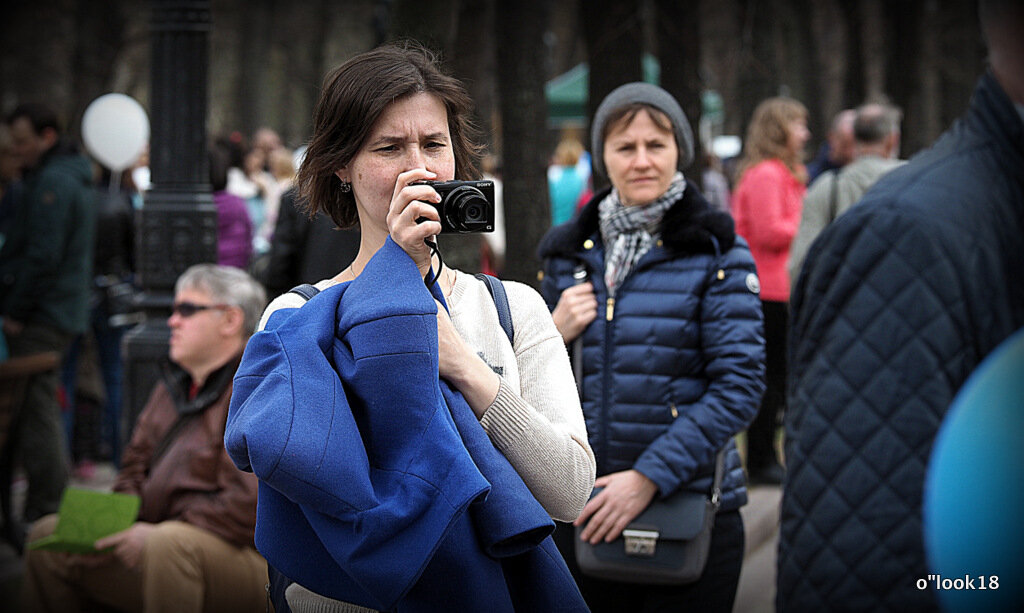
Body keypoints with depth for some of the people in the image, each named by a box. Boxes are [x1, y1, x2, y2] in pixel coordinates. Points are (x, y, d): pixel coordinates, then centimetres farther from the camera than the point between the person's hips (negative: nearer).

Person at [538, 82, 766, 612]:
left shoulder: (715, 251, -4)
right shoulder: (569, 251, 8)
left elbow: (739, 384, -11)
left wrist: (649, 476, -19)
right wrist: (554, 334, -7)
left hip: (688, 506, -3)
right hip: (580, 512, 3)